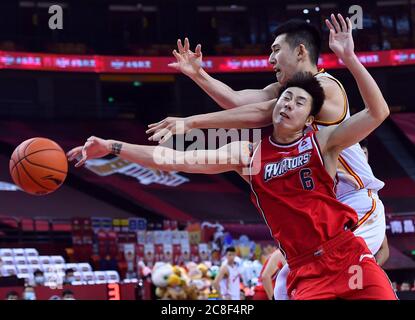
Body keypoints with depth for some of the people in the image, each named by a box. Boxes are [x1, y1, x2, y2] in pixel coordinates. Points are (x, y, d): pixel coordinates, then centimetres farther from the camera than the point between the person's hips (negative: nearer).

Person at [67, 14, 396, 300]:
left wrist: (349, 57, -21)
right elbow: (177, 159, 3)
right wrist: (112, 147, 0)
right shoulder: (249, 153, 5)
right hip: (306, 272, 1)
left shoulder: (322, 142, 0)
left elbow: (378, 112, -12)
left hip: (349, 256, -1)